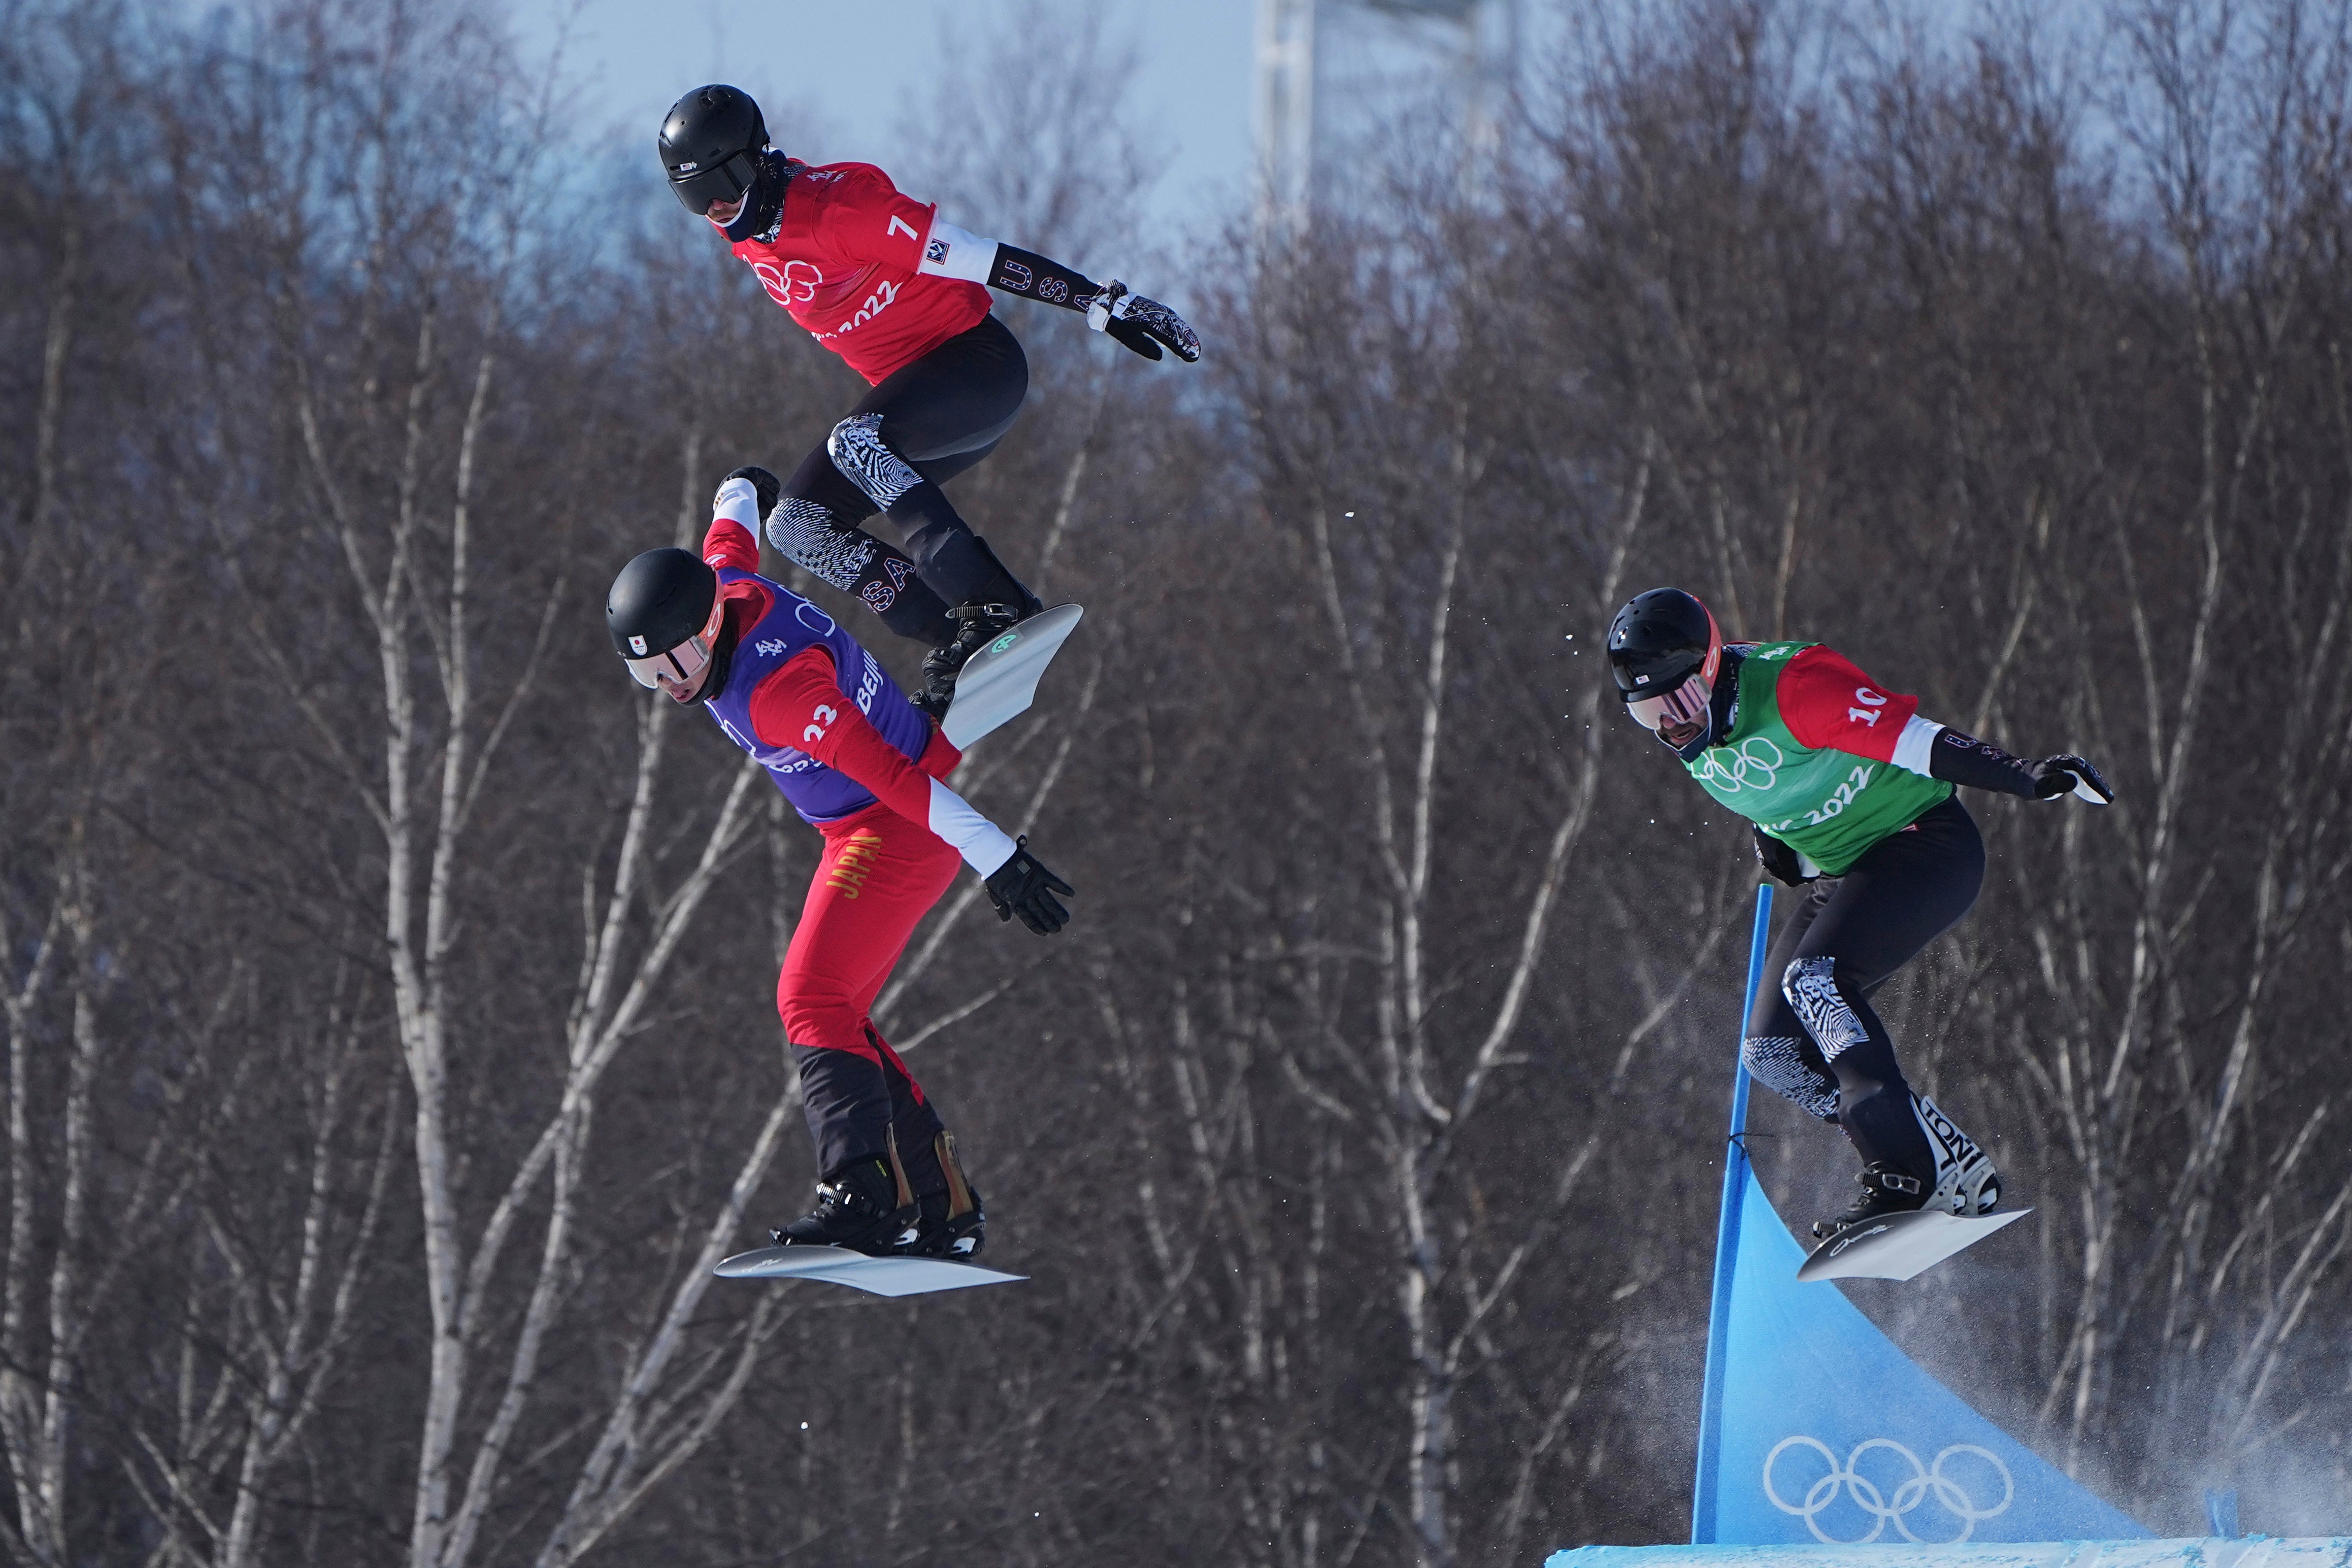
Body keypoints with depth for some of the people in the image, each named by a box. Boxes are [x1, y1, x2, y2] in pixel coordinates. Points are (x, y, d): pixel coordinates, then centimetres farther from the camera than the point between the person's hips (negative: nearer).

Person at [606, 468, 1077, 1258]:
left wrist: (997, 859, -34)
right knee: (833, 1014, 9)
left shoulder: (778, 689, -33)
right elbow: (732, 536, 18)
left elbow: (898, 779, -34)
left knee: (811, 1000, -21)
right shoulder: (721, 584, -7)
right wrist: (740, 491, 41)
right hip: (865, 829, 10)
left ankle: (861, 1195, -33)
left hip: (900, 828, -10)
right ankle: (944, 1205, 9)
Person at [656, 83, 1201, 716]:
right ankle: (953, 641, -10)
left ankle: (994, 606, -37)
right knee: (797, 523, -4)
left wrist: (1108, 305, -23)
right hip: (911, 391, 9)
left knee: (854, 445, -35)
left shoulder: (837, 207, -24)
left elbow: (982, 260, -24)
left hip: (979, 361, -9)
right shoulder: (752, 237, 2)